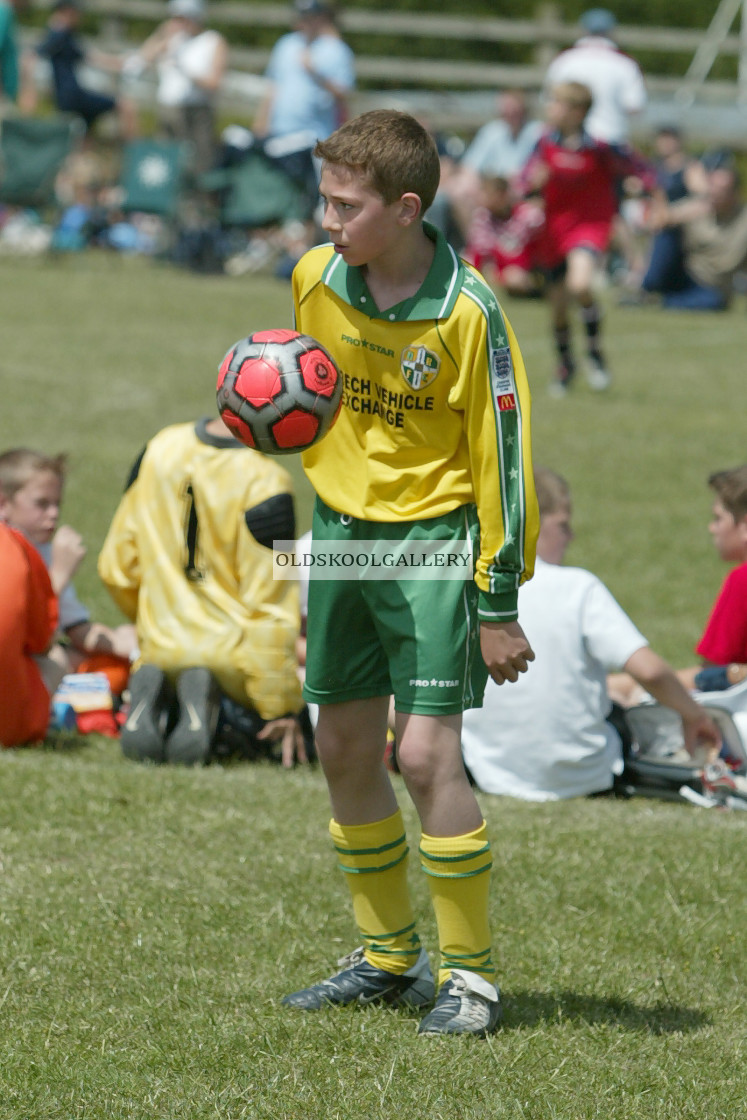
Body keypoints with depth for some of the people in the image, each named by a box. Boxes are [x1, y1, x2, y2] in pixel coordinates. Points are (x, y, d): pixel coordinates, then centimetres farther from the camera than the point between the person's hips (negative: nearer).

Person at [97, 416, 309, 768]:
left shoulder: (161, 447, 1)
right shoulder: (265, 484, -19)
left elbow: (116, 567, 10)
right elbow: (270, 607, -17)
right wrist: (281, 709, -10)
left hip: (163, 650, 6)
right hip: (229, 655, -5)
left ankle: (153, 695, -5)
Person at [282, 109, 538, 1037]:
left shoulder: (466, 313, -18)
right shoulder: (313, 277, -2)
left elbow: (503, 456, -13)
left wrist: (498, 604, -13)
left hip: (433, 541, -6)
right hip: (340, 529, 6)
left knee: (426, 753, -13)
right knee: (344, 750, 9)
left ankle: (471, 974, -1)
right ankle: (388, 959, 24)